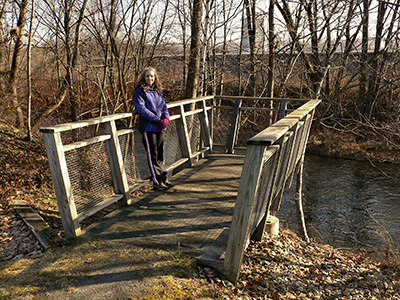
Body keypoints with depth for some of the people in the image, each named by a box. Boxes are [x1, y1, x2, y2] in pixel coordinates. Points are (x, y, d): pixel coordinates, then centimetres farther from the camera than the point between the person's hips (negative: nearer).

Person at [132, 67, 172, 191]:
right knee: (153, 156, 0)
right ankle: (157, 181, 7)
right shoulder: (140, 91, -4)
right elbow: (141, 109, -14)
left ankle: (163, 178, 20)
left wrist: (166, 117, -6)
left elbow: (164, 106, 16)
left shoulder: (157, 91, 15)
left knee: (160, 154, 11)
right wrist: (157, 119, -18)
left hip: (160, 127, 6)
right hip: (148, 127, -6)